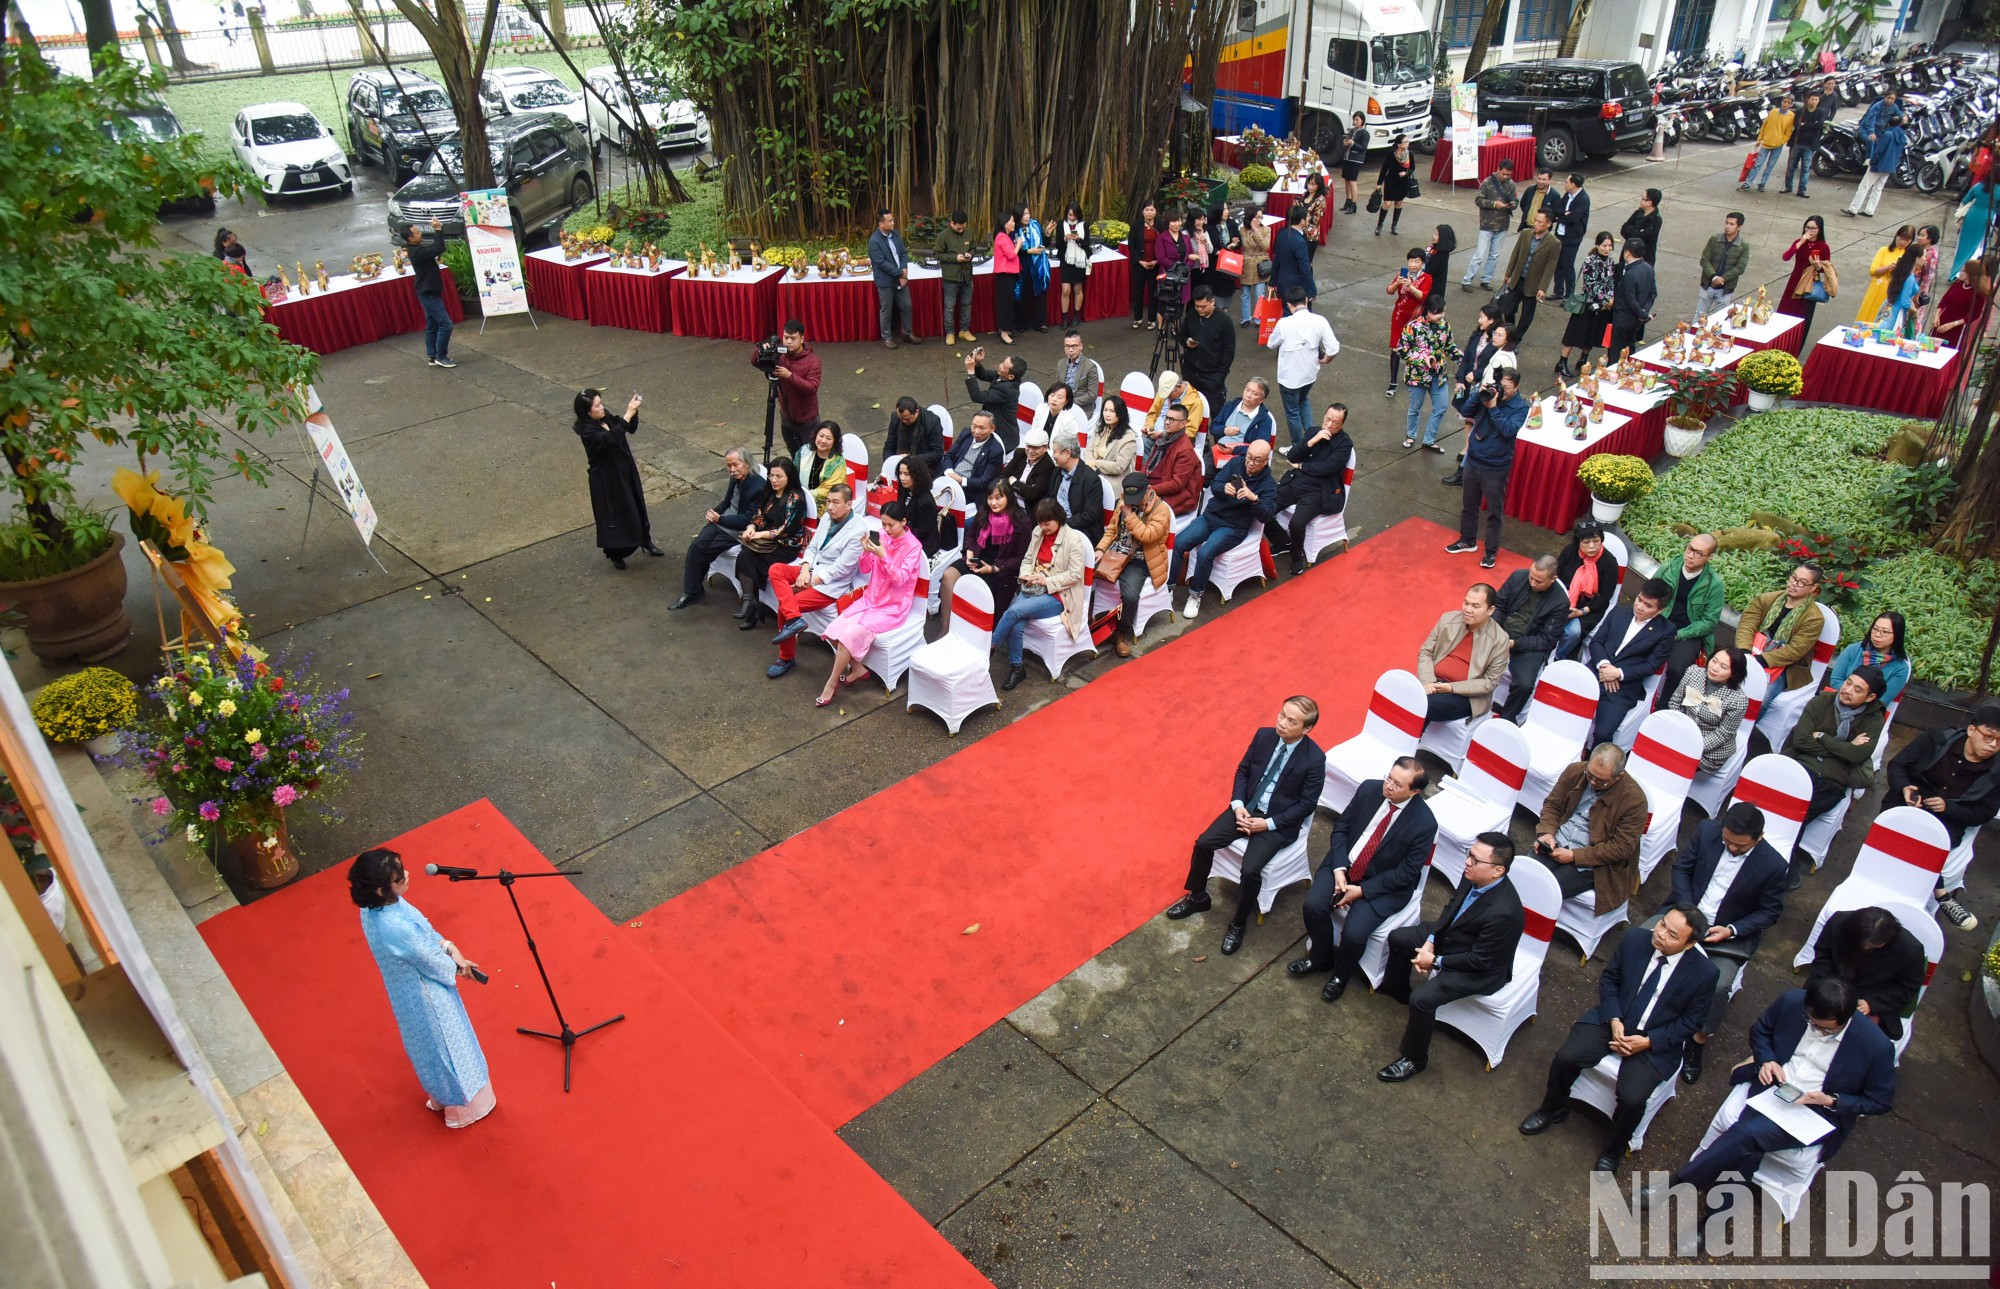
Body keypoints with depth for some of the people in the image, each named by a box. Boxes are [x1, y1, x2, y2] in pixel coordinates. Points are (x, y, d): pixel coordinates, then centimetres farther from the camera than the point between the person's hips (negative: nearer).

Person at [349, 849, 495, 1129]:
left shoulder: (373, 907, -15)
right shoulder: (395, 927, -41)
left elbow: (424, 929, -2)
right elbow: (433, 963, -24)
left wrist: (450, 948, -11)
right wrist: (457, 967, -5)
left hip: (410, 988, 8)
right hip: (426, 998, -8)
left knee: (429, 1047, 31)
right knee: (447, 1047, 17)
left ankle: (441, 1095, 55)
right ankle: (461, 1107, 41)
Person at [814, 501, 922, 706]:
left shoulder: (913, 546, -13)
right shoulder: (882, 537, 1)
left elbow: (899, 579, -21)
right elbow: (865, 570, 4)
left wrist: (883, 556, -34)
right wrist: (866, 552, -16)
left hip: (893, 607, -6)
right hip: (871, 598, 6)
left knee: (850, 634, -23)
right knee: (835, 630, -14)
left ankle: (831, 684, -8)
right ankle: (858, 669, 7)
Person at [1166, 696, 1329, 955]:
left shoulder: (1314, 759, -18)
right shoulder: (1264, 735, -5)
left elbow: (1306, 804, -13)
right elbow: (1242, 771, 6)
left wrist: (1268, 824, -18)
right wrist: (1238, 805, -9)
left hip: (1278, 822, -5)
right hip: (1246, 808, 5)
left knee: (1251, 870, -24)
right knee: (1203, 843, -9)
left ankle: (1238, 924, 2)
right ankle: (1197, 897, 16)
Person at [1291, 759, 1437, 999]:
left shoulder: (1424, 823, -21)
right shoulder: (1369, 789, -10)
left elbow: (1406, 873, -15)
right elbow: (1341, 827, 0)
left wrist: (1362, 890, -19)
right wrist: (1339, 869, -13)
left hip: (1384, 884, -4)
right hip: (1344, 864, 4)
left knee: (1354, 934, -22)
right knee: (1314, 905, -17)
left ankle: (1341, 974, 13)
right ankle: (1320, 957, 13)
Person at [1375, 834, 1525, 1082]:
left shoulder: (1503, 912, -38)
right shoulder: (1474, 877, -17)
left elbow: (1480, 961, -27)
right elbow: (1451, 906, 3)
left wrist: (1436, 961, -17)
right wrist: (1430, 940, -7)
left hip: (1481, 969, -9)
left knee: (1422, 998, -23)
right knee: (1398, 938, 14)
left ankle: (1413, 1059, 2)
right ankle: (1397, 990, 43)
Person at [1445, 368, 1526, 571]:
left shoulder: (1520, 407, -12)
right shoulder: (1489, 394, -2)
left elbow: (1509, 430, -26)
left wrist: (1493, 408, -26)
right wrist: (1479, 395, -17)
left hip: (1495, 468, -5)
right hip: (1473, 461, 5)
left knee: (1494, 511, 5)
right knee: (1468, 504, 18)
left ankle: (1491, 551, 17)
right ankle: (1467, 540, 36)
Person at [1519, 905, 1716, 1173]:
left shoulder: (1704, 972, -16)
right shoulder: (1634, 941, -10)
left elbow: (1692, 1020, -5)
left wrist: (1648, 1041, -15)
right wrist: (1614, 1020, -11)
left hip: (1655, 1043, -3)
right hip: (1613, 1021, 3)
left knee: (1632, 1099, -23)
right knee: (1565, 1058, -17)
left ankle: (1613, 1149, 9)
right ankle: (1553, 1110, 14)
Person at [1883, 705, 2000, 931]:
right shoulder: (1936, 740, -5)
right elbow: (1897, 764, -1)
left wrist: (1948, 807, -18)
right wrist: (1905, 788, -21)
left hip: (1947, 821, 0)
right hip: (1908, 806, 1)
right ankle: (1943, 895, -20)